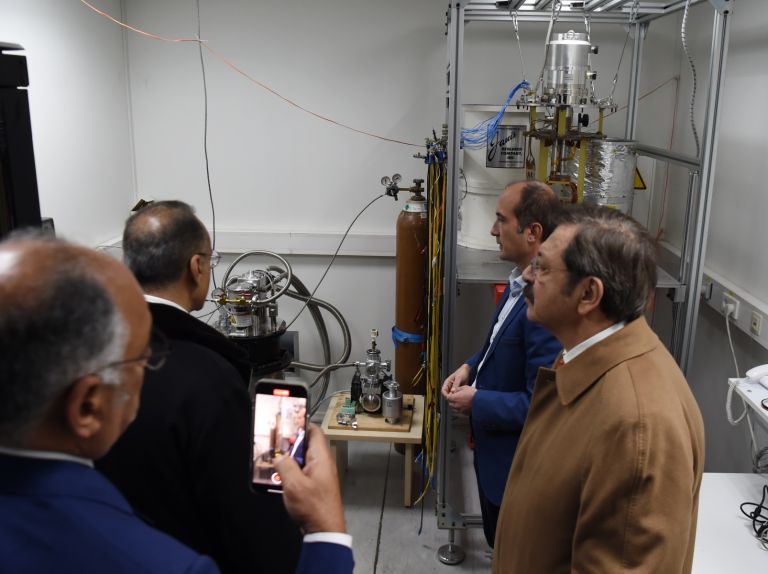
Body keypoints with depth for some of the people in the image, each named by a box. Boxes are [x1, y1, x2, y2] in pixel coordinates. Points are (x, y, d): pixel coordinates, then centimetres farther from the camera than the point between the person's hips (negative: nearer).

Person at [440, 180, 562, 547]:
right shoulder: (521, 281, -1)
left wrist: (477, 402, -20)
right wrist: (472, 366, -1)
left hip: (517, 460, -9)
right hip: (495, 448, 9)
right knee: (499, 541, 30)